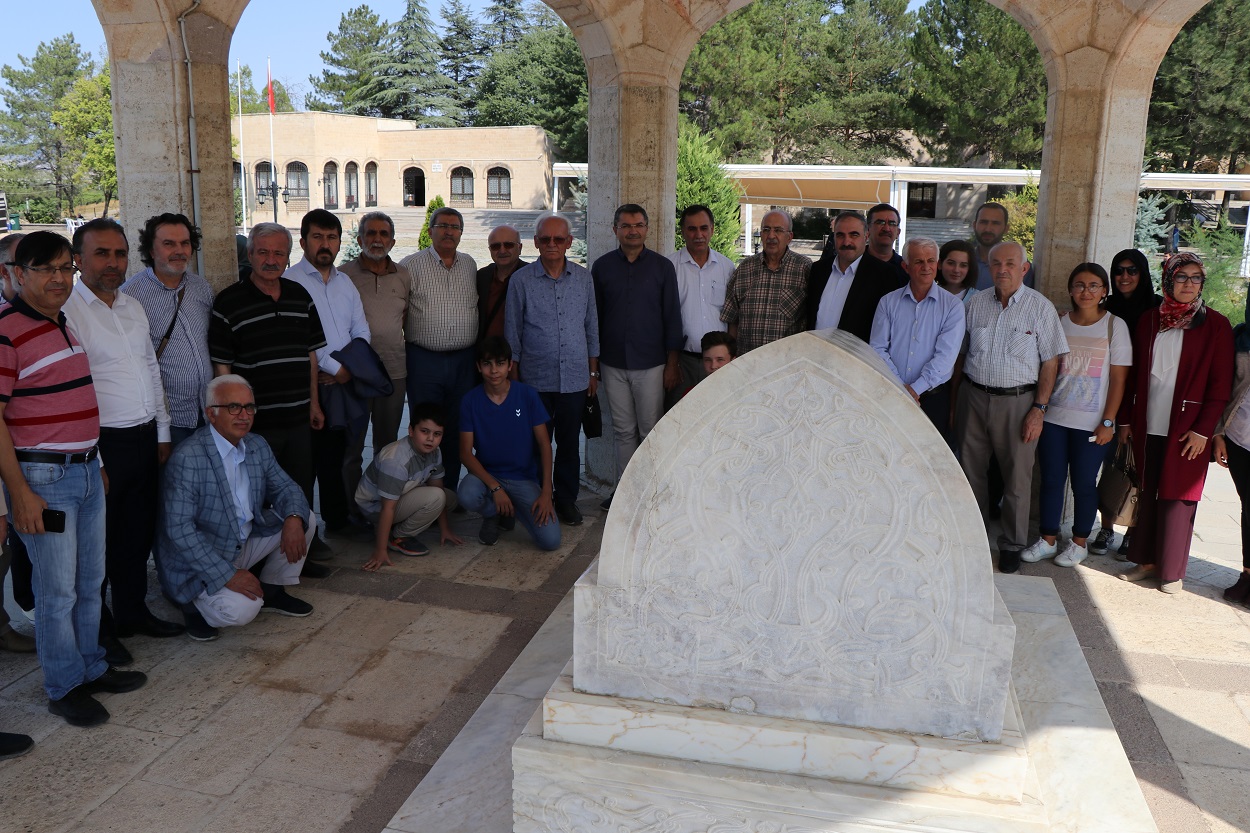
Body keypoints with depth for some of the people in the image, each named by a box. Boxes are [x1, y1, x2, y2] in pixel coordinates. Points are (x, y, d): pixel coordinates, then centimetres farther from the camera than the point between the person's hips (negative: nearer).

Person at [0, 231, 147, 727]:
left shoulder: (66, 323, 12)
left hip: (86, 470, 8)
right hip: (42, 478, -8)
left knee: (90, 581, 17)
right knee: (58, 590, 3)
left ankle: (91, 668, 32)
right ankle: (64, 687, 18)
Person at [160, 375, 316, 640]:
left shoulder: (257, 446, 1)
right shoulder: (187, 458, -24)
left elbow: (286, 488, 7)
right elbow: (178, 529, -26)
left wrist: (294, 518, -19)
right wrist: (228, 575, -28)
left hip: (246, 543, 8)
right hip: (201, 563, -8)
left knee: (305, 519, -3)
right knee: (241, 610, -30)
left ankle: (272, 591, 15)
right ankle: (196, 605, 4)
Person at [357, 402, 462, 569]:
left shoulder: (434, 453, -9)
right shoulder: (396, 460, -34)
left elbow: (437, 486, 2)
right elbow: (388, 507, -33)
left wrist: (444, 529, 6)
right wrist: (380, 551, -30)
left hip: (402, 496, 9)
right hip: (375, 505, -9)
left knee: (450, 498, 2)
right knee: (435, 497, -26)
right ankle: (397, 537, -9)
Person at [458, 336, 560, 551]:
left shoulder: (527, 395, -7)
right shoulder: (471, 400, -6)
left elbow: (544, 444, -4)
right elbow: (466, 453, -8)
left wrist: (546, 493, -13)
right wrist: (495, 487, -22)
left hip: (524, 479, 0)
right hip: (486, 475, 0)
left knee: (551, 541, -18)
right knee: (467, 496, -37)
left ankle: (510, 510, 14)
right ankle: (492, 514, 2)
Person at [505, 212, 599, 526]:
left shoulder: (583, 278, 6)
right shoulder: (521, 280, -1)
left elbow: (591, 327, 13)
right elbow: (512, 333, 2)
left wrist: (593, 372, 12)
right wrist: (514, 378, 1)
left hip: (575, 378, 2)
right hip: (536, 379, -2)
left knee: (570, 442, 10)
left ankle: (567, 499, 24)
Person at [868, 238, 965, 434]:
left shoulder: (952, 306, 0)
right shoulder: (888, 302, 5)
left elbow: (945, 355, -10)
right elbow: (877, 348, -2)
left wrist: (915, 389, -18)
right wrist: (900, 387, -13)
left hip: (934, 397, -1)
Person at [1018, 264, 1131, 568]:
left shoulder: (1115, 326, -2)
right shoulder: (1059, 322, 6)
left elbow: (1118, 379, -4)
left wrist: (1108, 422, -9)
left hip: (1092, 423, -3)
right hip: (1054, 417, 3)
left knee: (1083, 483, 5)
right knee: (1051, 480, 6)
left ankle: (1079, 543, 20)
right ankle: (1048, 540, 19)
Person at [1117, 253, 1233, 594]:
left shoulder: (1215, 326, -3)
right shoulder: (1149, 320, 8)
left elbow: (1221, 384, -4)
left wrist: (1203, 430, -10)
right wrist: (1126, 420, 8)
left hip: (1186, 431, -3)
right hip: (1147, 426, 3)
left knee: (1178, 498, 3)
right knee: (1147, 494, 10)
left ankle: (1171, 571, 14)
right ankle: (1146, 561, 22)